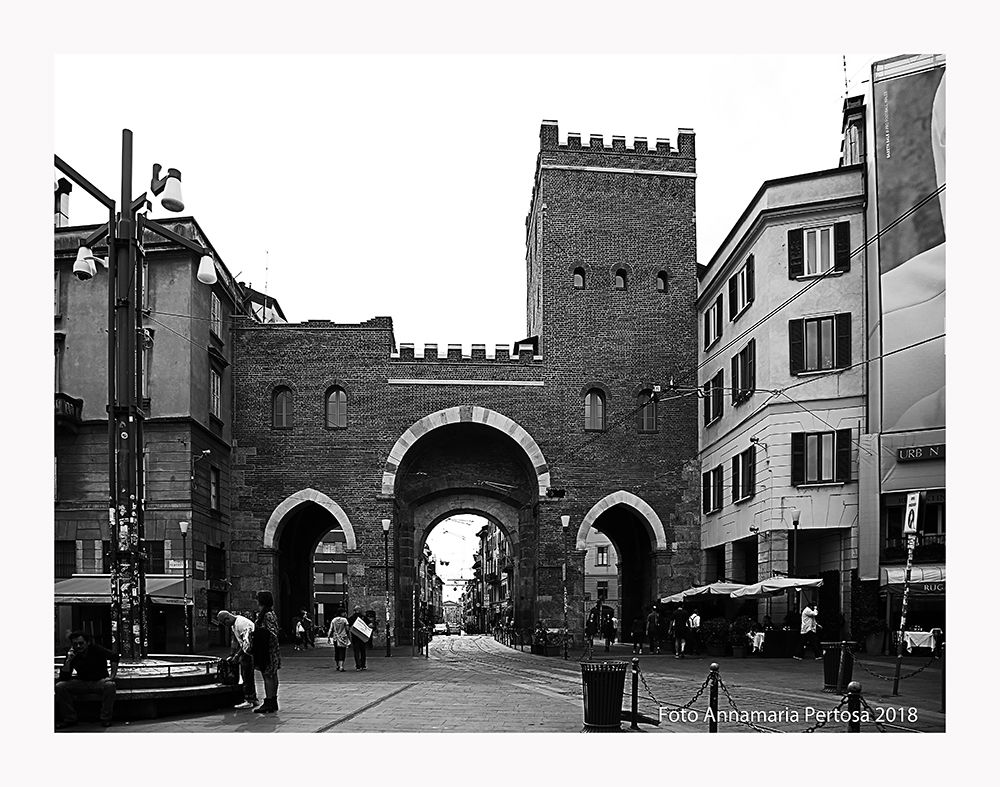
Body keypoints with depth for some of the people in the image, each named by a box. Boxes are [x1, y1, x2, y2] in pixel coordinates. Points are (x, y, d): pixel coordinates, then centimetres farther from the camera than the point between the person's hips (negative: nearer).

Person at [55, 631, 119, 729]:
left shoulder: (96, 650, -13)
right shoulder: (72, 654, -5)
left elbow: (114, 657, -16)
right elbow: (64, 677, -9)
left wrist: (112, 676, -22)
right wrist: (68, 661, -22)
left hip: (99, 681, -3)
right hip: (81, 682, 3)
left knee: (110, 685, -36)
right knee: (59, 686, -18)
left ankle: (106, 719, -22)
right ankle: (70, 719, -10)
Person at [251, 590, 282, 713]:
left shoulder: (267, 616, -15)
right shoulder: (269, 614, 15)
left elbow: (271, 635, -21)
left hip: (267, 651, -10)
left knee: (268, 676, -7)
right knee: (271, 676, 12)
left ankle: (269, 703, -6)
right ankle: (273, 702, 18)